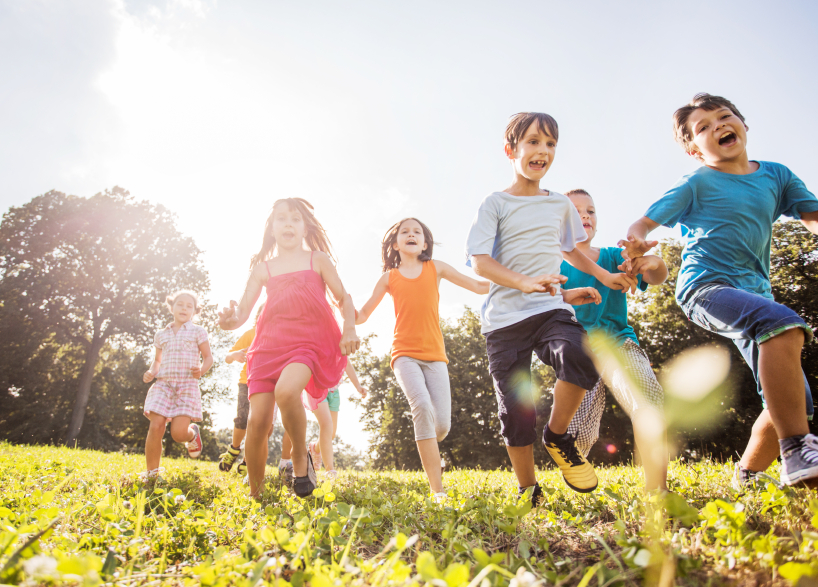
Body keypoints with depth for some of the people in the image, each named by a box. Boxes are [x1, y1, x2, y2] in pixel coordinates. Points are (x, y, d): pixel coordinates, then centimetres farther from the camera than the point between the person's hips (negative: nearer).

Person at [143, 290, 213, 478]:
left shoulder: (197, 332, 8)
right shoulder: (161, 334, 17)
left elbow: (208, 357, 8)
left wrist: (201, 370, -14)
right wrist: (151, 372, 5)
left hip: (187, 385, -3)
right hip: (163, 383, 3)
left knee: (179, 433, -16)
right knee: (156, 427, -12)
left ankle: (193, 434, 23)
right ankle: (152, 474, 3)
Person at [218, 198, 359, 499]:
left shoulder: (318, 259, 12)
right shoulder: (263, 268, 15)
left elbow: (343, 298, 12)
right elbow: (242, 310, 6)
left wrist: (350, 329, -8)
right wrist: (231, 319, -19)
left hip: (310, 342, -2)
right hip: (270, 344, 2)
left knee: (286, 390, -34)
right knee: (257, 421, -10)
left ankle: (301, 457, -8)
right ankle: (254, 495, 12)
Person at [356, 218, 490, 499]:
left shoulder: (436, 268, 12)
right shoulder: (389, 278, 11)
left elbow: (480, 286, 13)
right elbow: (363, 315, 15)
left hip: (434, 354, 2)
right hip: (404, 354, -1)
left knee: (442, 424, -9)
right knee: (422, 406, -27)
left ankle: (427, 448, 31)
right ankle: (437, 490, -23)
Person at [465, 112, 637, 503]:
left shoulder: (560, 203, 17)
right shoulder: (495, 203, 2)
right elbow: (480, 261, -10)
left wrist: (604, 275, 34)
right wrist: (526, 283, -24)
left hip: (550, 309, 3)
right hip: (504, 317, -2)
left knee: (580, 357, -30)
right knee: (516, 411, -2)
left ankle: (557, 437, -4)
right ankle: (528, 490, 20)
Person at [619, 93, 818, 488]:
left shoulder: (776, 175, 14)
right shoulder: (697, 184, 2)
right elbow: (643, 224, -2)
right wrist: (636, 244, -25)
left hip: (754, 291, 6)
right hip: (705, 286, -6)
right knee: (784, 325, -36)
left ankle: (746, 476, 19)